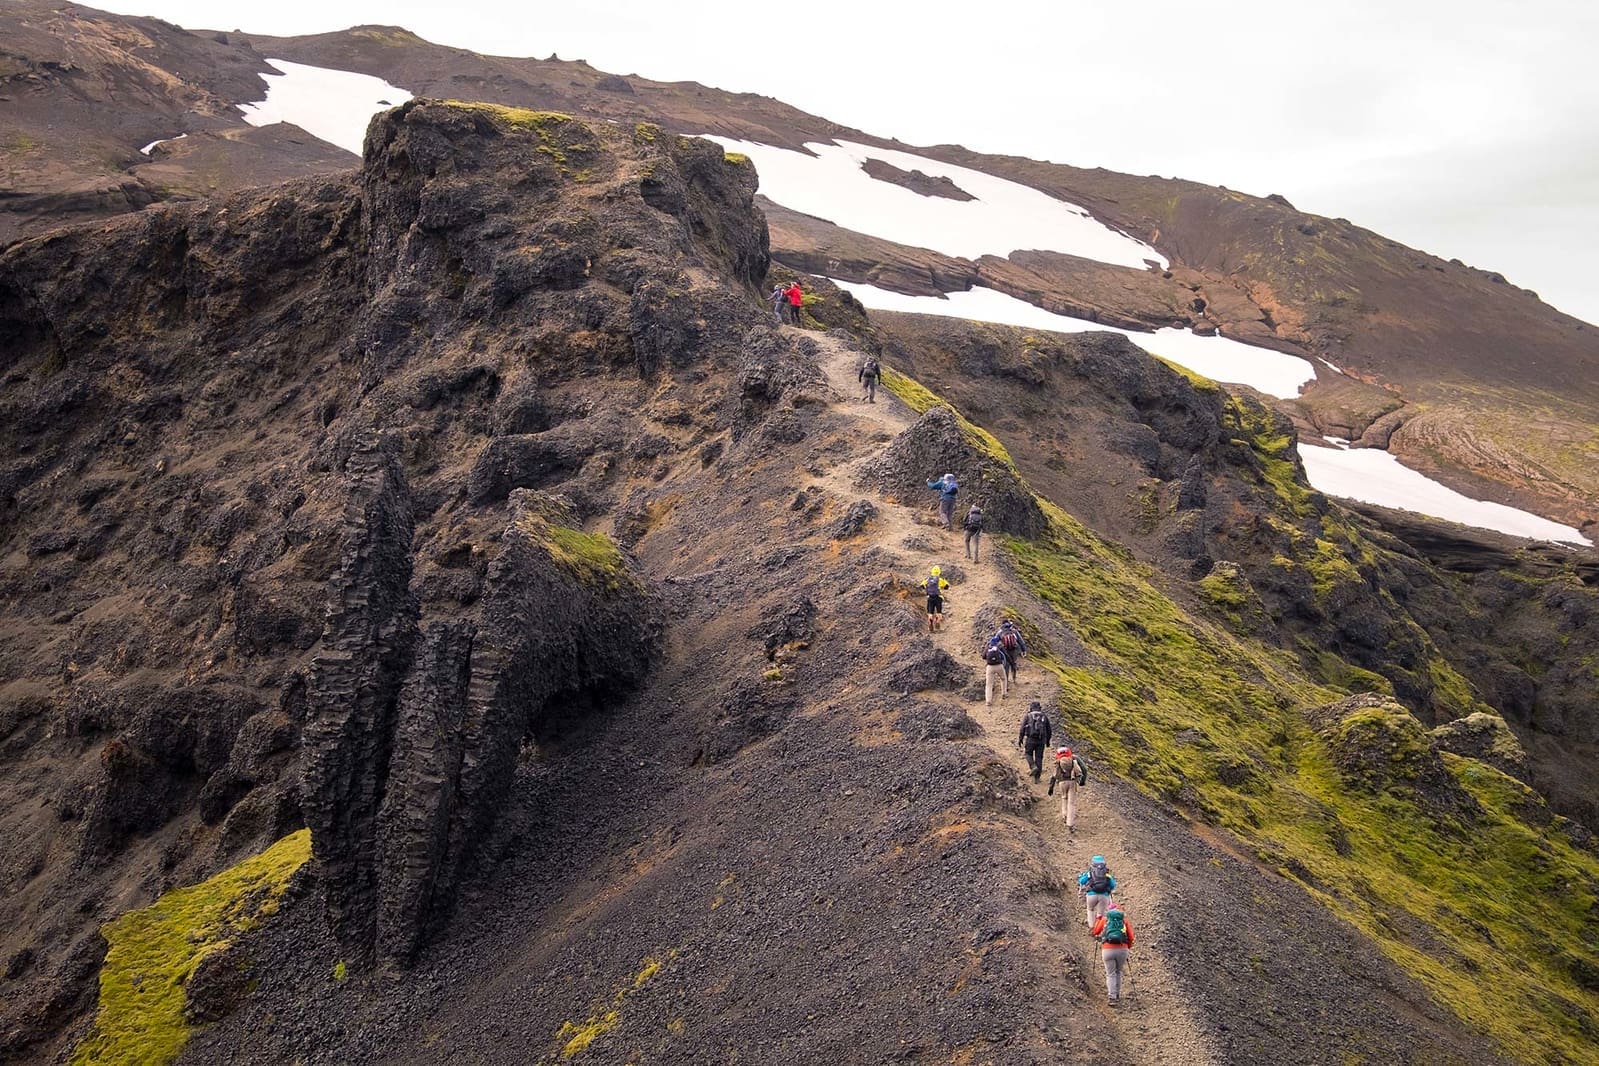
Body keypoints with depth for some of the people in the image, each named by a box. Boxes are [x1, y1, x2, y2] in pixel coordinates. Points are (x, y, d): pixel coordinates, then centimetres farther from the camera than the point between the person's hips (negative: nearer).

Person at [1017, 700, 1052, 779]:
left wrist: (1020, 739, 8)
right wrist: (1048, 740, 26)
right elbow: (1049, 730, 15)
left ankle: (1033, 767, -9)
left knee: (1029, 754, 17)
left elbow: (1022, 728, -2)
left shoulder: (1027, 716, 3)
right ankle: (1037, 777, 7)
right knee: (1039, 757, 8)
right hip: (1041, 740, 2)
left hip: (1030, 739, -2)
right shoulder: (1044, 716, 10)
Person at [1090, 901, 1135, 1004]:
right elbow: (1131, 937, 7)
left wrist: (1098, 918, 36)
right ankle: (1117, 993, 27)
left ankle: (1112, 996, -4)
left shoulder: (1104, 919, 12)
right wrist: (1128, 947, 26)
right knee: (1118, 972, 22)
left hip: (1107, 950, -1)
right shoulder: (1124, 920, 12)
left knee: (1111, 974, 8)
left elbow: (1094, 932, 22)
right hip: (1122, 949, 1)